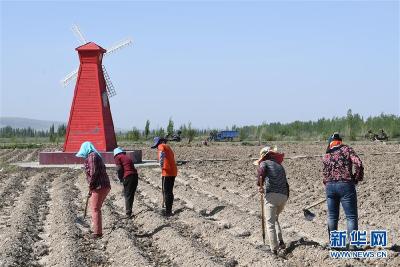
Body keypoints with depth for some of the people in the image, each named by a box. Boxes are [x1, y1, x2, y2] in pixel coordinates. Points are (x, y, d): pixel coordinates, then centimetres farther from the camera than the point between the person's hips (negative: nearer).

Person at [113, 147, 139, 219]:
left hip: (128, 177, -7)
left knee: (127, 195, -4)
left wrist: (120, 178, 7)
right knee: (131, 195, 14)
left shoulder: (117, 157, 6)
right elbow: (132, 167, 17)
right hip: (135, 175, 7)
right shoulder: (127, 157, 26)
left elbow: (119, 169, -6)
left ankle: (128, 213, -8)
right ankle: (129, 211, 20)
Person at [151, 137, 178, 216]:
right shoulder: (168, 147, 22)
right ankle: (169, 211, 21)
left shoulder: (161, 146, -4)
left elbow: (162, 153, -26)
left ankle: (168, 211, -4)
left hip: (167, 172, -9)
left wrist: (161, 163, -32)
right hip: (173, 172, 9)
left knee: (166, 192, -4)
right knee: (170, 192, 16)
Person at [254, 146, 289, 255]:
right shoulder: (280, 165, 26)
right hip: (284, 196, 6)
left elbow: (261, 173, -15)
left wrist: (260, 186, -3)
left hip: (272, 194, -6)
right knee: (275, 218, 26)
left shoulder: (264, 163, 9)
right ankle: (281, 241, 13)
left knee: (270, 223, -1)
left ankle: (274, 249, -7)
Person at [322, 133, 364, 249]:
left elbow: (325, 174, 10)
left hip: (330, 186, 4)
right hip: (346, 185, -4)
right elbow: (358, 164, -13)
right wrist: (357, 178, 0)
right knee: (351, 216, 0)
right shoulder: (347, 149, 0)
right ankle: (353, 245, -6)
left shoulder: (326, 156, 12)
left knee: (332, 216, 15)